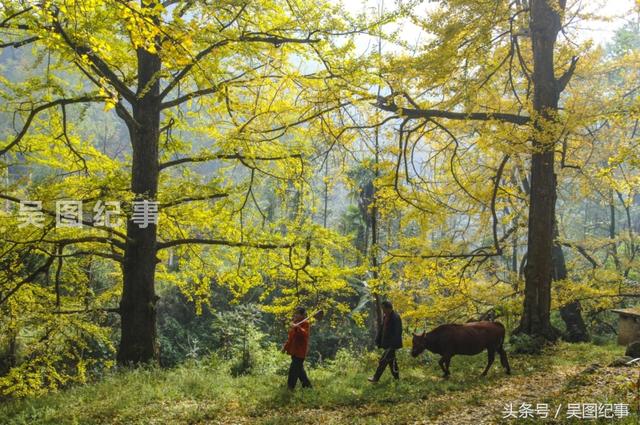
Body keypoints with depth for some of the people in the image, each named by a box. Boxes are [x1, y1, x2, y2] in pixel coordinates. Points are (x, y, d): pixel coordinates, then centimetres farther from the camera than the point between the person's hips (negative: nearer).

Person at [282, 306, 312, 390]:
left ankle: (290, 388, -5)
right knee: (299, 369, 17)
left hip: (300, 351, -10)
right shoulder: (295, 323, 14)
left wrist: (297, 327, -42)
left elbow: (305, 334, -30)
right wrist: (285, 347, 19)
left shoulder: (305, 323, -12)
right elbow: (290, 337, 22)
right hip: (294, 351, 10)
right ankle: (307, 385, 28)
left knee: (293, 370, -10)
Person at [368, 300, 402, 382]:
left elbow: (398, 332, -20)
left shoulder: (396, 317, -18)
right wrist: (378, 341, 11)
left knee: (383, 361, -8)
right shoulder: (385, 317, 9)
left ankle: (376, 378, -2)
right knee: (391, 360, 16)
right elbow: (381, 329, 15)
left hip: (392, 344, -9)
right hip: (386, 343, 9)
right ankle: (396, 376, 27)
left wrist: (394, 344, -22)